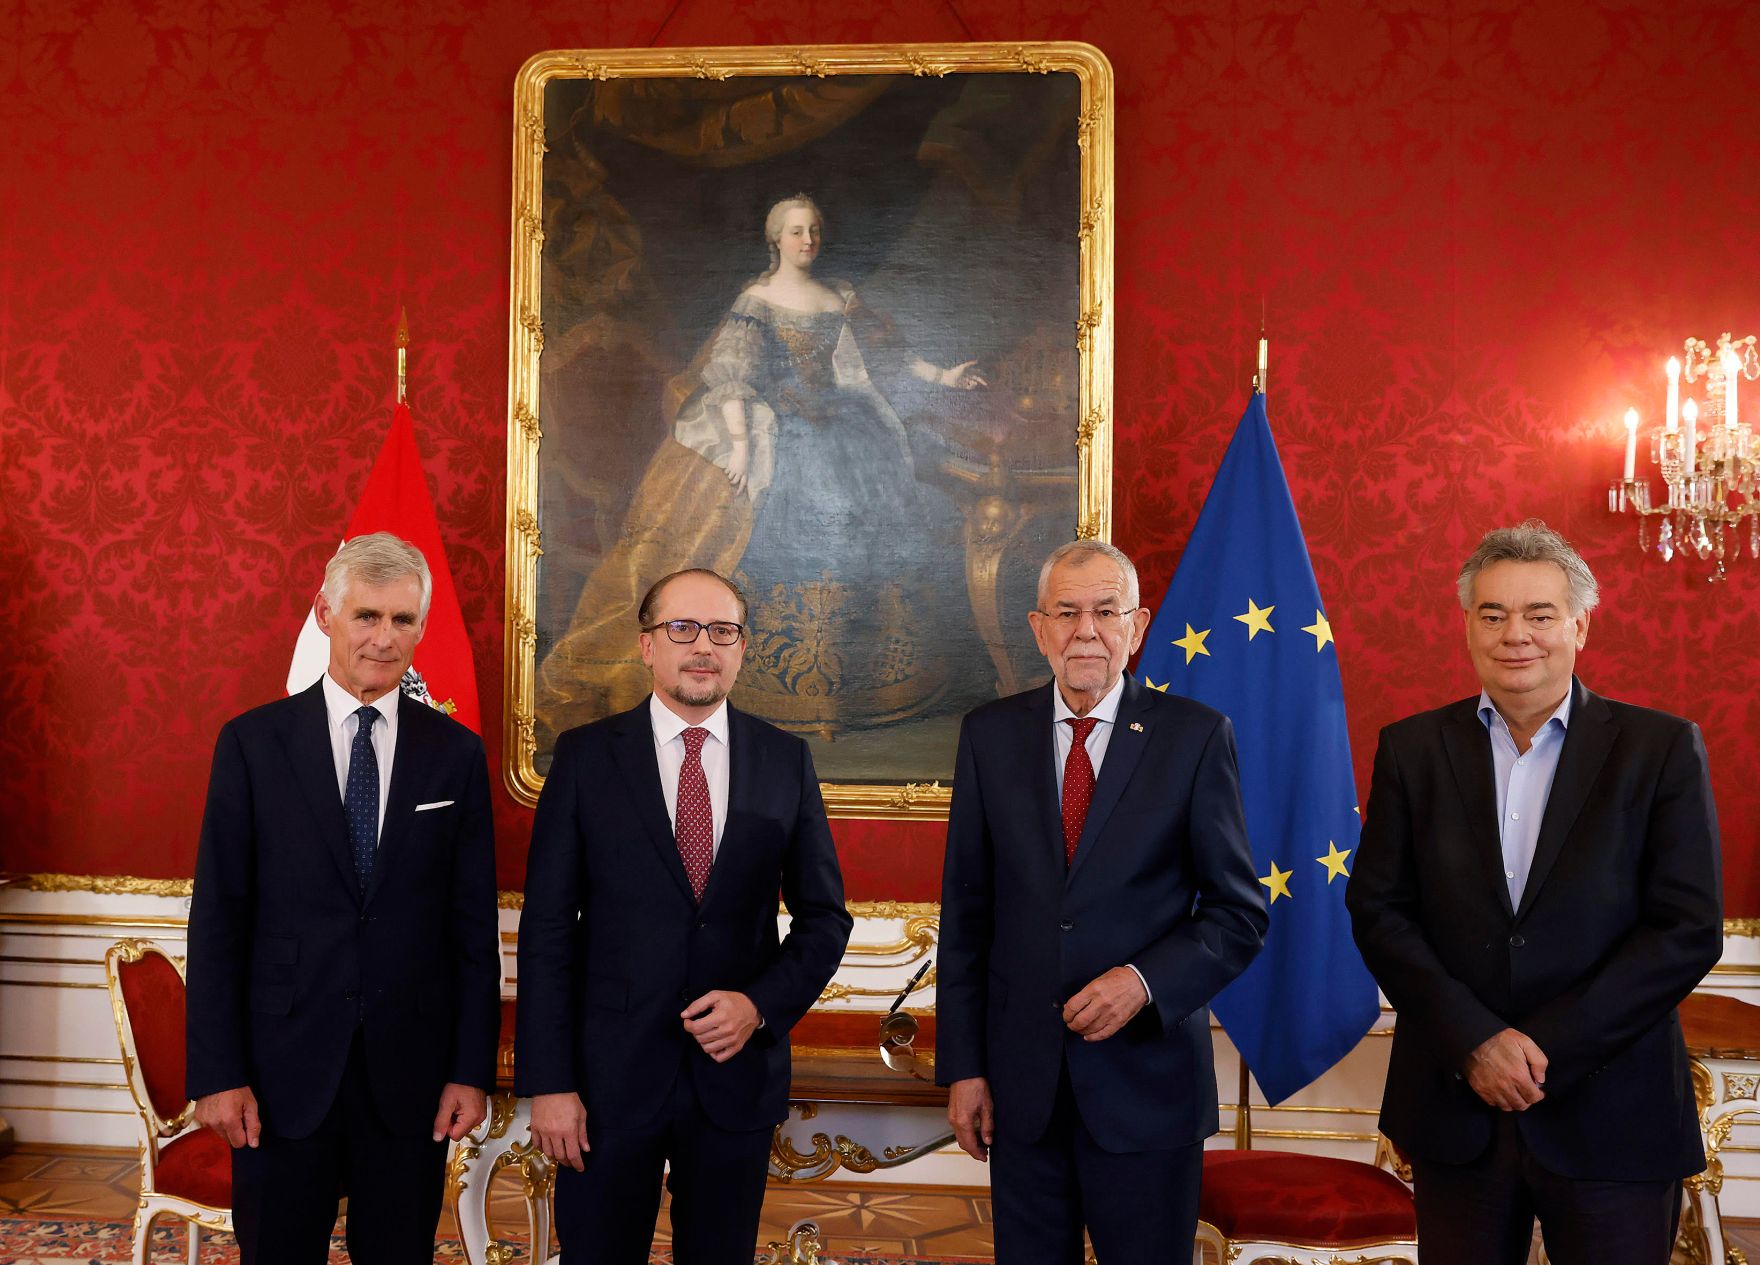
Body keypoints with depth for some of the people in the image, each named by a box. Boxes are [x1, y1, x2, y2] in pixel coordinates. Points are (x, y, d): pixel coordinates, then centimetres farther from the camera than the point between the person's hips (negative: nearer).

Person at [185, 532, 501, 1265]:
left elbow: (474, 923, 2)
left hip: (410, 1071, 1)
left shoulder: (455, 753, 1)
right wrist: (217, 1072, -6)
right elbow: (218, 919, -2)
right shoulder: (252, 743, -1)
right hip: (285, 1066, -1)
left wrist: (472, 1069, -1)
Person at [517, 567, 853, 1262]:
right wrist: (548, 1081, -9)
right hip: (609, 1074, -1)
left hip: (738, 1073, 2)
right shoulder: (585, 755, -2)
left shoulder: (786, 760, 3)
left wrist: (763, 1004, -10)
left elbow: (824, 915, 7)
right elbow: (547, 925, -4)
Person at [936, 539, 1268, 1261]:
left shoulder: (1195, 736, -4)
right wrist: (962, 1066, 2)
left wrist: (1145, 980, -18)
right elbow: (966, 911, 4)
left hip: (1148, 1080, -2)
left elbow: (1240, 911, -2)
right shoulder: (990, 735, 2)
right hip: (1020, 1085, 2)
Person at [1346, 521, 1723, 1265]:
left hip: (1613, 1118, -1)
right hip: (1455, 1108, 2)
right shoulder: (1413, 749, 2)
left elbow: (1690, 929, -8)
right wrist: (1476, 1041, -12)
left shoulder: (1662, 749, -3)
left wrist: (1547, 1048, -13)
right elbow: (1377, 910, -1)